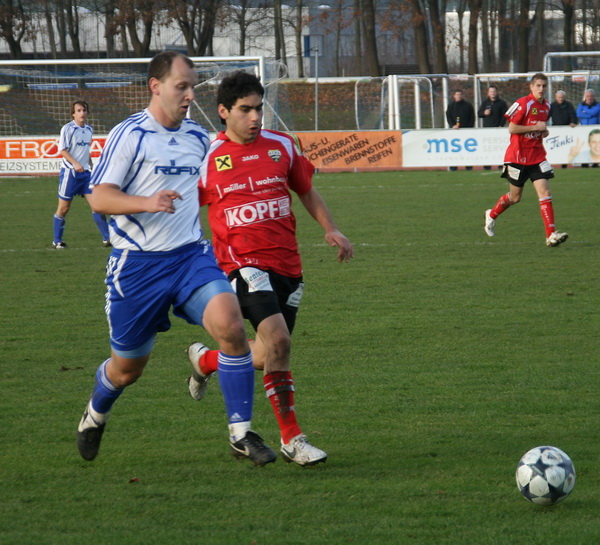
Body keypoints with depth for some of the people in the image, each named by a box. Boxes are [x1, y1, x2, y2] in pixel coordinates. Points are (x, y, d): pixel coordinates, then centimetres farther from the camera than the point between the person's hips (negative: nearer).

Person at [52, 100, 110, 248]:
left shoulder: (89, 129, 10)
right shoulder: (67, 129, -9)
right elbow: (62, 150, -13)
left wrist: (91, 166, 21)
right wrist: (75, 163, -24)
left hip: (85, 172, 5)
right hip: (69, 172, -5)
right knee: (64, 207, 1)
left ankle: (106, 238, 2)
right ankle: (57, 241, 13)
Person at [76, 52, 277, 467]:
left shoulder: (198, 138, 10)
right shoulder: (129, 135, -10)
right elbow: (99, 198, -16)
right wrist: (148, 203, -29)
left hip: (192, 255, 4)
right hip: (137, 262, -4)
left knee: (231, 325, -22)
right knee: (128, 367, 8)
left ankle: (241, 434, -13)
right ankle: (96, 413, 44)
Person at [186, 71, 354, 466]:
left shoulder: (281, 146, 7)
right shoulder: (207, 158, -3)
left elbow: (306, 191, 20)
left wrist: (331, 229, 5)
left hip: (288, 265, 5)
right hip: (243, 262, -5)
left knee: (269, 356, 10)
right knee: (277, 340, -25)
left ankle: (205, 360, 39)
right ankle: (292, 440, -13)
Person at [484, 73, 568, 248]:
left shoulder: (546, 106, 8)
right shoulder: (523, 103, -14)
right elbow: (512, 128, -17)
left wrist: (544, 132, 3)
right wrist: (535, 127, -20)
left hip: (537, 156, 5)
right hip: (518, 156, -5)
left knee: (545, 193, -9)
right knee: (515, 197, 7)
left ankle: (551, 235, -14)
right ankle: (492, 215, 36)